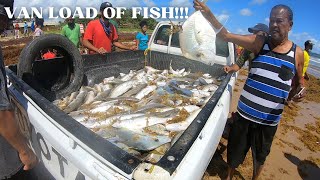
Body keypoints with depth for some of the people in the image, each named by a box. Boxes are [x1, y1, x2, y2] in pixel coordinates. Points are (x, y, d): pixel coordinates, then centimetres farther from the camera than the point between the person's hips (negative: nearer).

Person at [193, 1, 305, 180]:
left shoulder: (297, 53, -1)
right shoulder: (259, 42, -5)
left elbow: (300, 82, 13)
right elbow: (227, 36, -13)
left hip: (269, 119, 1)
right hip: (245, 113, 0)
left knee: (260, 156, 22)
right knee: (235, 151, 18)